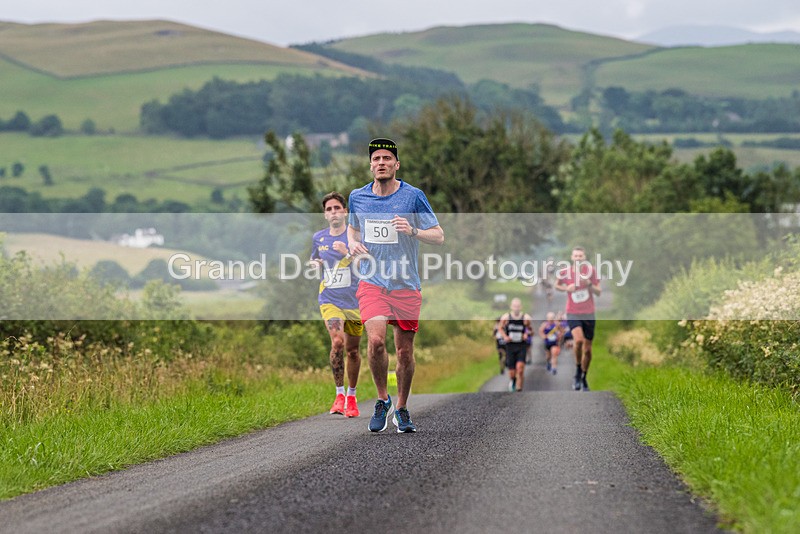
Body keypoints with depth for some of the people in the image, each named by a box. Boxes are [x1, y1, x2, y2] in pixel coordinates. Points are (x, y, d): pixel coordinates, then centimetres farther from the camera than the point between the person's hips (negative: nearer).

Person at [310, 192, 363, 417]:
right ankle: (339, 394, -14)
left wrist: (347, 254, -25)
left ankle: (351, 396, 25)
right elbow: (313, 262, 26)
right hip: (329, 299, 1)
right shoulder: (318, 238, 7)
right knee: (337, 342, -22)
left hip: (354, 301, -1)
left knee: (352, 349, 7)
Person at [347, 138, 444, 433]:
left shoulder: (413, 196, -4)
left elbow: (439, 236, -1)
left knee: (405, 351, 4)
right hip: (371, 283, 1)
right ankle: (382, 400, 1)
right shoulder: (358, 197, 5)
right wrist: (353, 244, 2)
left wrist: (413, 231, -20)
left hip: (406, 285, -1)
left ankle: (401, 409, 24)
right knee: (375, 340, -21)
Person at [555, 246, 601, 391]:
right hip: (573, 313, -2)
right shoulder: (565, 272, -5)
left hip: (589, 314, 2)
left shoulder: (591, 271, -4)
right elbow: (557, 285, 14)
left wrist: (589, 284, -20)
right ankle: (578, 371, -7)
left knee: (587, 349, 7)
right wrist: (566, 288, -6)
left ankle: (583, 378, 26)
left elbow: (598, 292, -2)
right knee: (578, 340, -28)